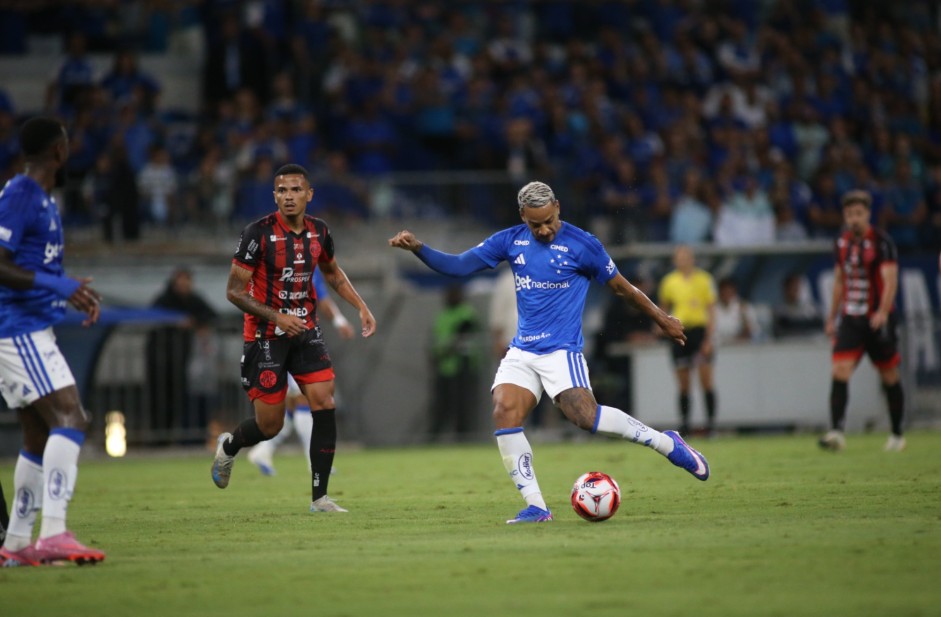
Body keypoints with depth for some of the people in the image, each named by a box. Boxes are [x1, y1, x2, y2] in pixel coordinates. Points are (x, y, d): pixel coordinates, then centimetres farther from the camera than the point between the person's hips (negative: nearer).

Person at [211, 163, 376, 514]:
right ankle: (228, 447, 34)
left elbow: (333, 273, 21)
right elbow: (234, 290, -13)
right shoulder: (259, 234, -16)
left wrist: (361, 307, 10)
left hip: (306, 331, 4)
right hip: (265, 337, -4)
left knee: (325, 406, -11)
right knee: (270, 425, -1)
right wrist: (276, 317, -23)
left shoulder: (319, 232, 0)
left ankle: (320, 496, -4)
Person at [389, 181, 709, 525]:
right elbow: (457, 266, 8)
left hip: (561, 350, -5)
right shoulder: (510, 241, 7)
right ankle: (535, 506, -12)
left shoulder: (581, 244, -5)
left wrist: (662, 319, 11)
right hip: (521, 351, 5)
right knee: (504, 413, -17)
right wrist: (417, 248, -6)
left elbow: (621, 287, 5)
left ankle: (665, 443, -4)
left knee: (586, 416, -24)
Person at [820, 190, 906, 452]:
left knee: (889, 377, 6)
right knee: (840, 372, -12)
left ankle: (897, 435, 20)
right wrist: (832, 318, 20)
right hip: (850, 319, 4)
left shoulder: (881, 242, -10)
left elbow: (890, 279, -19)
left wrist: (883, 311, -33)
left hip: (878, 320, -4)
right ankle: (836, 432, -18)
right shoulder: (842, 243, 8)